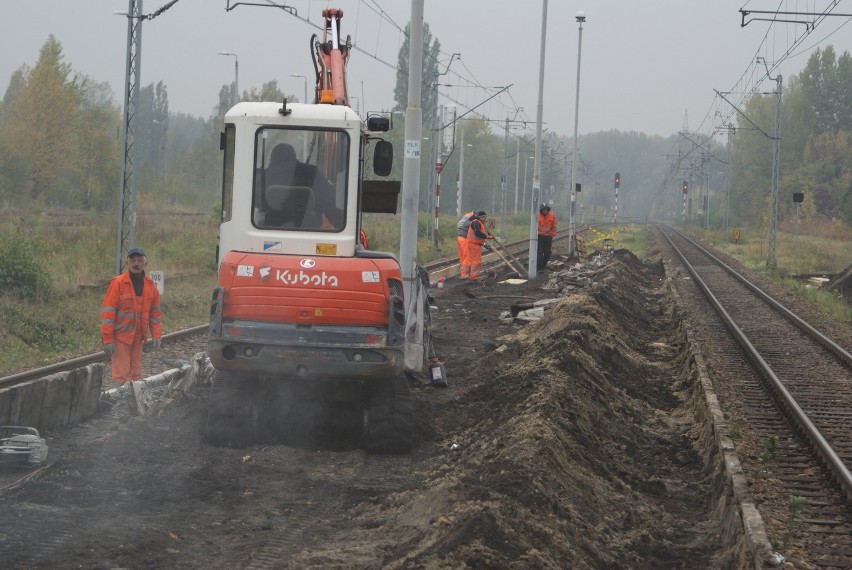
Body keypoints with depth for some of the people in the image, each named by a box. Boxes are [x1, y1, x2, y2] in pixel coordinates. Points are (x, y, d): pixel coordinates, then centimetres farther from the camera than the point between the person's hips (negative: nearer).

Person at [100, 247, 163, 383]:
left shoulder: (150, 285, 6)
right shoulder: (118, 283, -11)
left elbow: (155, 313, 12)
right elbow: (107, 312, -12)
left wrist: (156, 336, 4)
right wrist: (107, 340, -16)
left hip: (138, 338, 5)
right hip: (120, 337, -5)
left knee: (135, 374, 9)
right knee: (122, 376, -8)